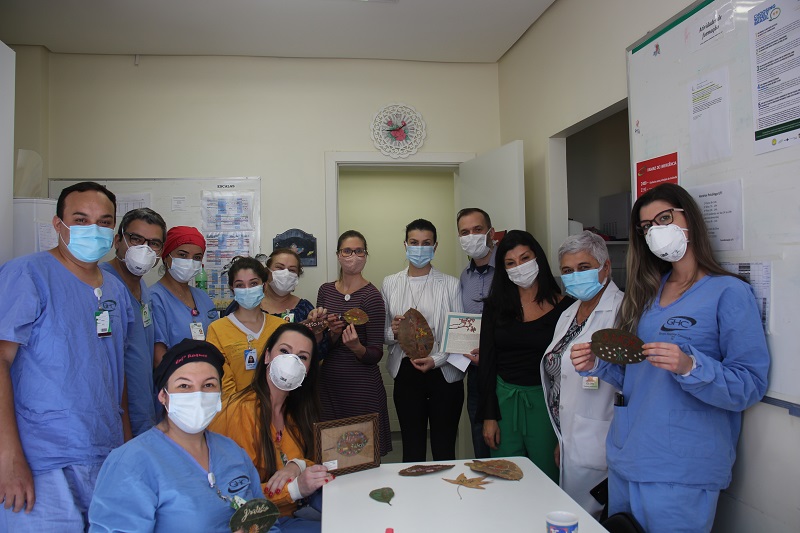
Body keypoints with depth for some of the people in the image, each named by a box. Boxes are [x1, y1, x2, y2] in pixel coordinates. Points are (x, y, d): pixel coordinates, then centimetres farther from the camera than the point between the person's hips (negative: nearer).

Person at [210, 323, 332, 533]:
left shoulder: (298, 407, 2)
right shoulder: (241, 412, -20)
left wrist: (298, 466, -17)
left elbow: (314, 460, 6)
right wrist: (296, 488, -31)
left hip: (290, 511, 6)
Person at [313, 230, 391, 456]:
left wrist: (356, 347, -28)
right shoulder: (326, 291, 6)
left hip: (361, 386, -4)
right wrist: (333, 334, -13)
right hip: (328, 381, 4)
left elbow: (376, 353, -8)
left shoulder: (371, 295, -9)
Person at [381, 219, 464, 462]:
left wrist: (436, 359, -16)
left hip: (444, 373, -1)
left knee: (444, 449, 5)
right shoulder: (390, 283, 8)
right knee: (412, 448, 8)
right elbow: (382, 333, 11)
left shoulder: (451, 284, 3)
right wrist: (393, 332, -11)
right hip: (406, 373, 2)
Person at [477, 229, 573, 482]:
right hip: (504, 399, 2)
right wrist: (488, 416, 0)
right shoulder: (495, 305, 3)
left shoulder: (563, 306, -4)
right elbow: (486, 363, 3)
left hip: (545, 401, -2)